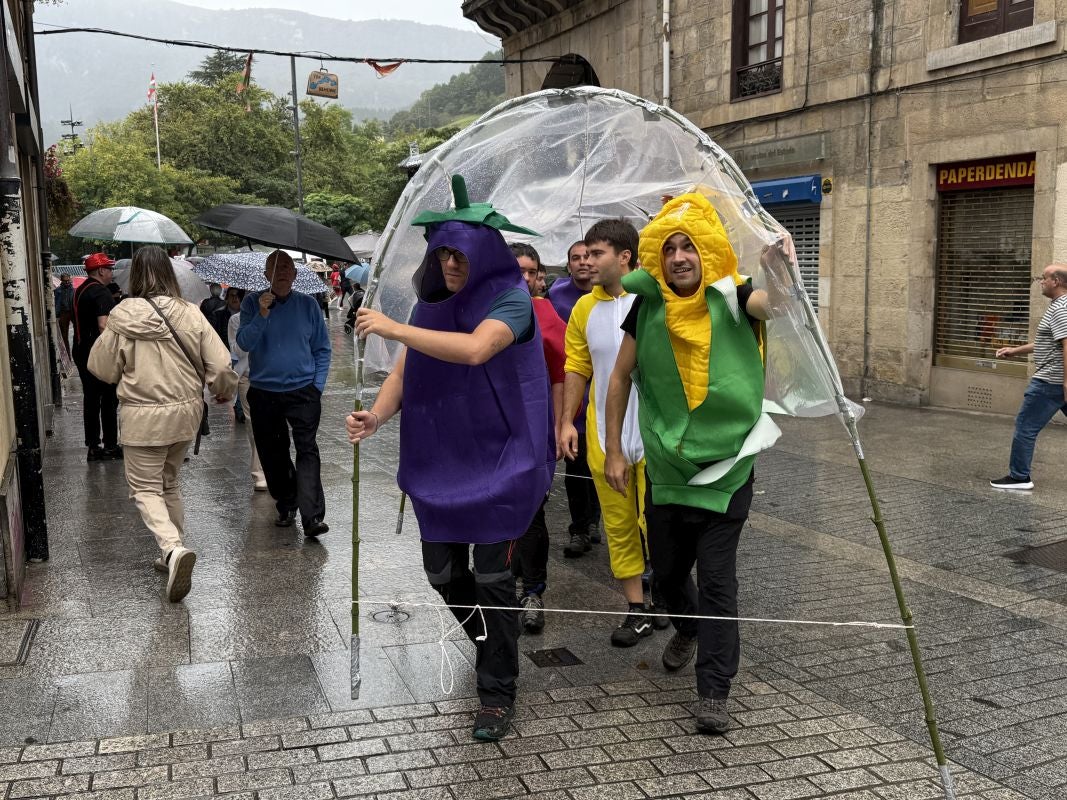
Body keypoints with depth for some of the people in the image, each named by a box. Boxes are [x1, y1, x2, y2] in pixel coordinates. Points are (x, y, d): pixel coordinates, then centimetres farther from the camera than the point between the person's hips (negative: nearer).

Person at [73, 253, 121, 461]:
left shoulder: (79, 291, 14)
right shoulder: (101, 293, -15)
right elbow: (103, 325, -25)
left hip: (81, 353, 9)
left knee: (91, 399, 11)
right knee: (108, 401, 1)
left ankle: (93, 446, 14)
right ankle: (110, 446, 6)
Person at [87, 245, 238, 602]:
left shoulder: (122, 318, -12)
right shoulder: (189, 314, -9)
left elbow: (102, 368, 0)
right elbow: (220, 365, -8)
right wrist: (224, 392, 13)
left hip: (143, 416, -3)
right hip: (185, 411, 3)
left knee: (145, 489, 6)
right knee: (170, 483, 21)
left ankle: (174, 548, -18)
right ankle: (173, 555, 28)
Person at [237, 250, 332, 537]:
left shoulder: (308, 304, 5)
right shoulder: (252, 303, 3)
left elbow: (322, 348, 9)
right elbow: (244, 343, -8)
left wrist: (318, 385, 0)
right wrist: (262, 314, -21)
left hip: (303, 392, -1)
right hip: (264, 393, 1)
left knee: (307, 450, -13)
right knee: (272, 454, 9)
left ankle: (312, 516, -18)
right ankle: (286, 507, 26)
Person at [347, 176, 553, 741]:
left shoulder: (511, 300, -11)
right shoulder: (432, 304, 7)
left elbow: (475, 349, -31)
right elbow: (405, 371, 3)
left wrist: (394, 329, -32)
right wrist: (376, 415, -16)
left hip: (498, 458, -6)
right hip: (441, 457, 6)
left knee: (492, 575, -3)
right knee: (443, 573, 11)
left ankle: (497, 694, 12)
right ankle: (492, 648, 39)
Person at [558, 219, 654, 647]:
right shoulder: (585, 307, 6)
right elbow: (576, 368, 10)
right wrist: (567, 421, 3)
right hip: (604, 435, 4)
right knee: (618, 527, 10)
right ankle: (637, 610, 23)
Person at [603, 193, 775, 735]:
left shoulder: (731, 298, -11)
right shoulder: (648, 307, -3)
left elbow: (776, 302, -34)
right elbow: (620, 377, 5)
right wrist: (613, 451, 3)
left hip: (724, 470, -3)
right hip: (665, 467, 4)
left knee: (717, 580, -2)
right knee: (666, 569, 20)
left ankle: (713, 693, 9)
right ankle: (687, 628, 51)